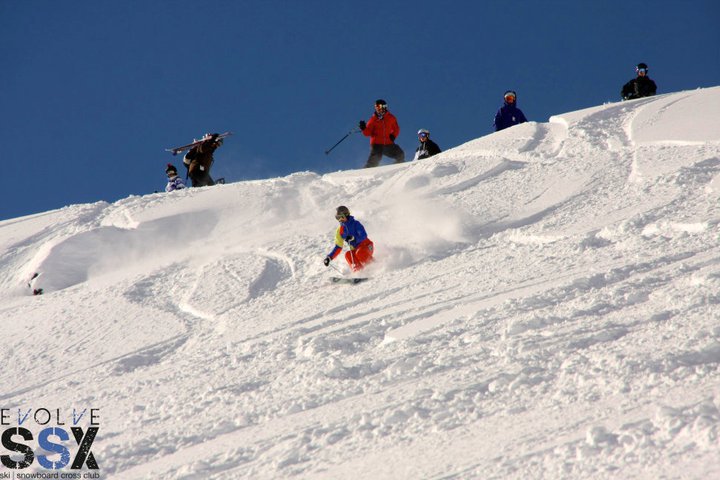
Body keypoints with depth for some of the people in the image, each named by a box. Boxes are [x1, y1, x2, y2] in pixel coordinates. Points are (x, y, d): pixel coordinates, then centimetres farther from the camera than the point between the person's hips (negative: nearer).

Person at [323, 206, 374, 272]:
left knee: (359, 254, -37)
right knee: (348, 255, -28)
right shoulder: (340, 231, 5)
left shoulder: (355, 224, -10)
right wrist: (329, 258, 0)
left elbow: (364, 236, -21)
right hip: (356, 250, 5)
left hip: (367, 246, -5)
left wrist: (353, 238, -36)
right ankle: (358, 271, -36)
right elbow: (338, 247, 10)